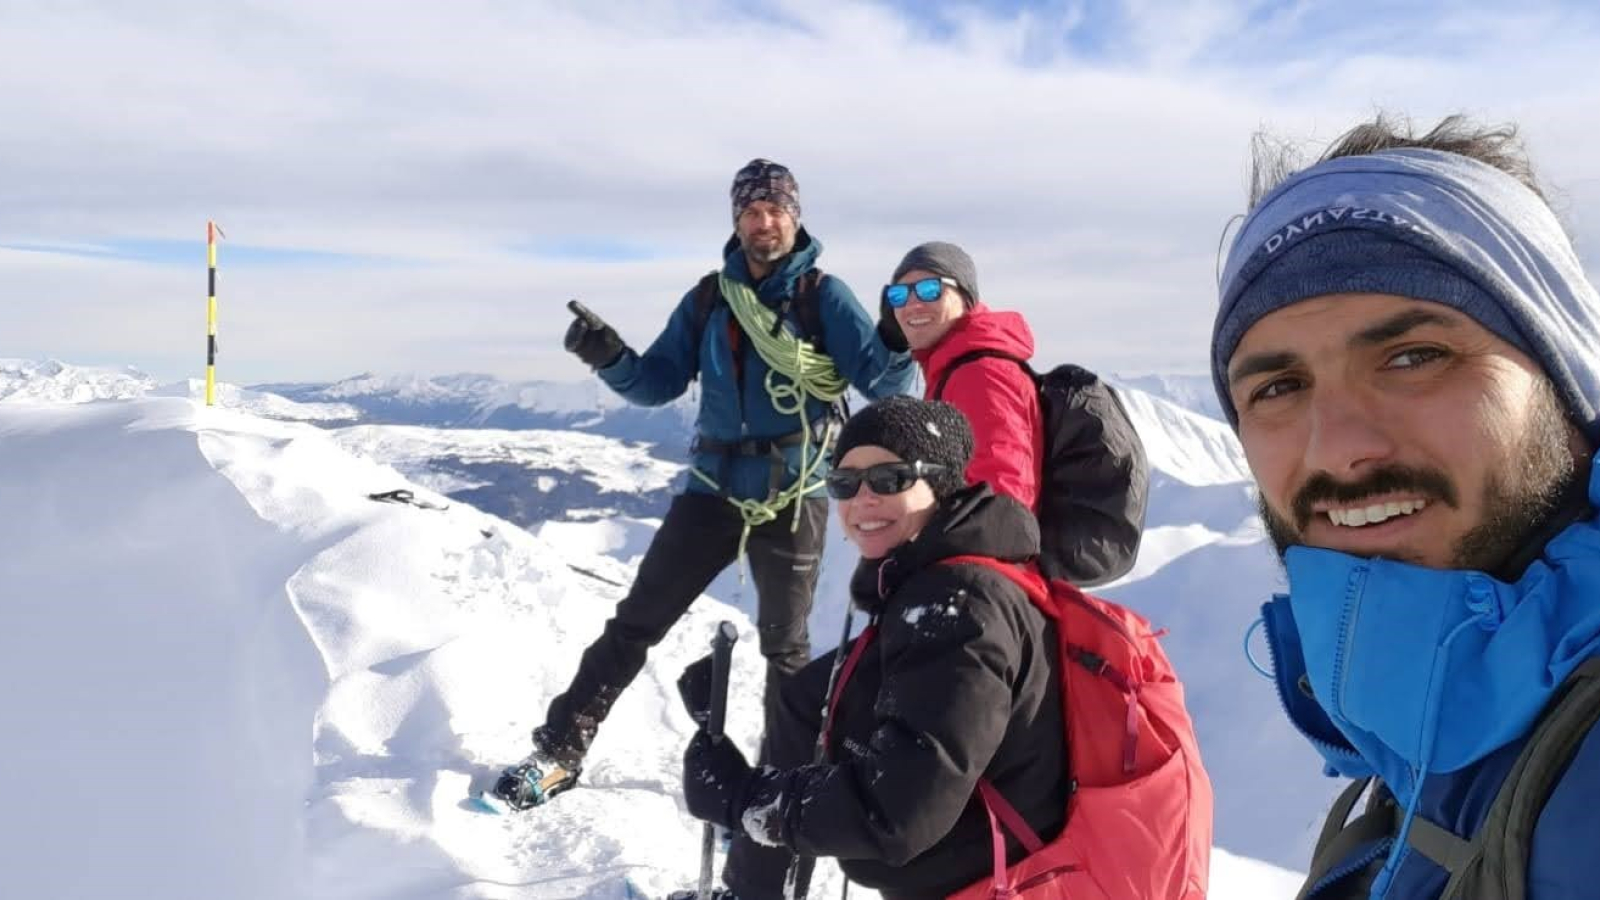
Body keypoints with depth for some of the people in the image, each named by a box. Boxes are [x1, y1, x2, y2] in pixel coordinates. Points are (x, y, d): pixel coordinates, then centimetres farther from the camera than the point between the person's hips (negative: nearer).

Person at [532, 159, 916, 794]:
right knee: (635, 622, 7)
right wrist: (610, 358, -15)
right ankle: (558, 752, 18)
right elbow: (659, 383, 4)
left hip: (792, 498, -3)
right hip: (713, 488, 3)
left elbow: (882, 381, -13)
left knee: (785, 647, 11)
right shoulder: (709, 298, 6)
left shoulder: (824, 296, -5)